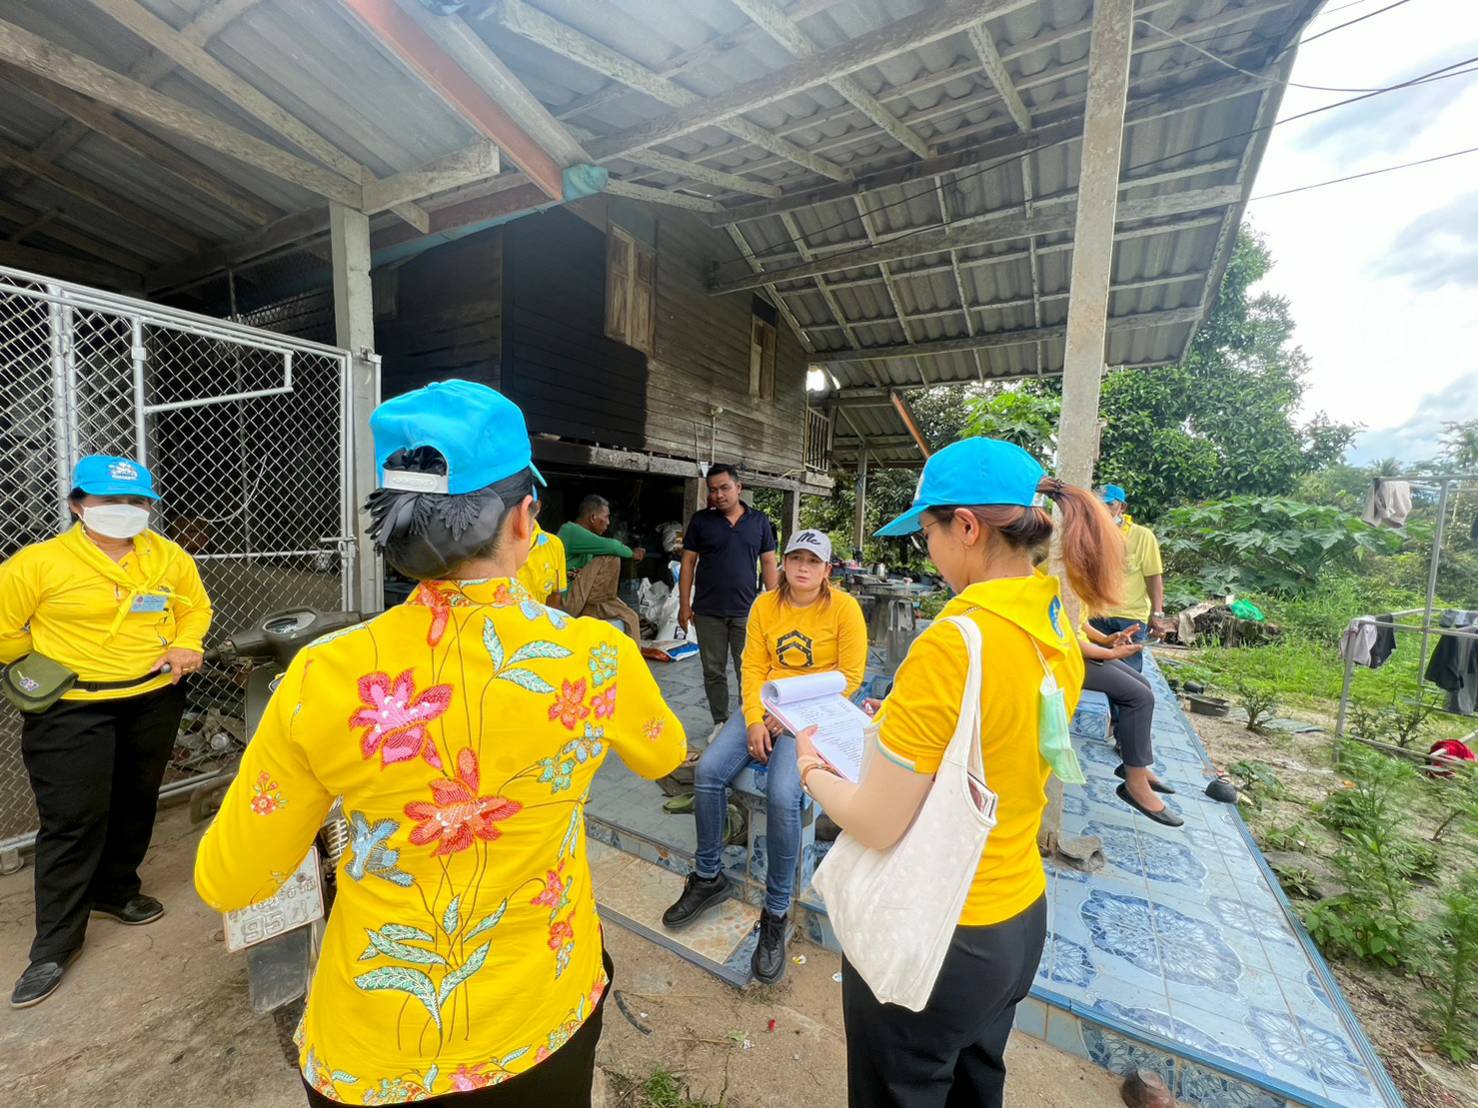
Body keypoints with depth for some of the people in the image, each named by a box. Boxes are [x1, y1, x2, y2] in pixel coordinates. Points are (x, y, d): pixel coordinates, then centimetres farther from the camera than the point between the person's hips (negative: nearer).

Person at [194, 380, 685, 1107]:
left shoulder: (323, 678, -23)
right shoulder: (594, 656, -24)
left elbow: (226, 882, -6)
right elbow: (663, 754, -1)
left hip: (372, 1047, 1)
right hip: (541, 1017, 0)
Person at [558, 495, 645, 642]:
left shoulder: (578, 533, 15)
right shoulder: (571, 531, -15)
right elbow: (611, 547, -26)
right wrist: (632, 553, -7)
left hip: (579, 600, 10)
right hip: (565, 601, -10)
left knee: (630, 617, 2)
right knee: (611, 560, -19)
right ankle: (607, 599, -1)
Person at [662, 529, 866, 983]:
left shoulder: (844, 608, -7)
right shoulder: (765, 605, 3)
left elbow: (850, 677, -7)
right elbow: (753, 667, 2)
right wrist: (754, 721, -11)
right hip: (764, 709, 4)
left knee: (781, 795, -27)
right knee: (708, 771, -14)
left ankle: (776, 914, -3)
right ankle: (708, 877, 11)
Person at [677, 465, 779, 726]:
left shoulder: (759, 521, 4)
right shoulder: (700, 520, 2)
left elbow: (768, 563, 6)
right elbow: (688, 563, 3)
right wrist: (684, 605, -1)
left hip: (746, 611, 0)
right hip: (708, 612, 1)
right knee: (713, 672, 10)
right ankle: (720, 723, 26)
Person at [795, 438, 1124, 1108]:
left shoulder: (951, 645, -31)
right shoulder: (1061, 636, -4)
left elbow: (877, 826, -23)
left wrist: (811, 770, -6)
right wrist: (903, 731, 9)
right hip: (1020, 922, 7)